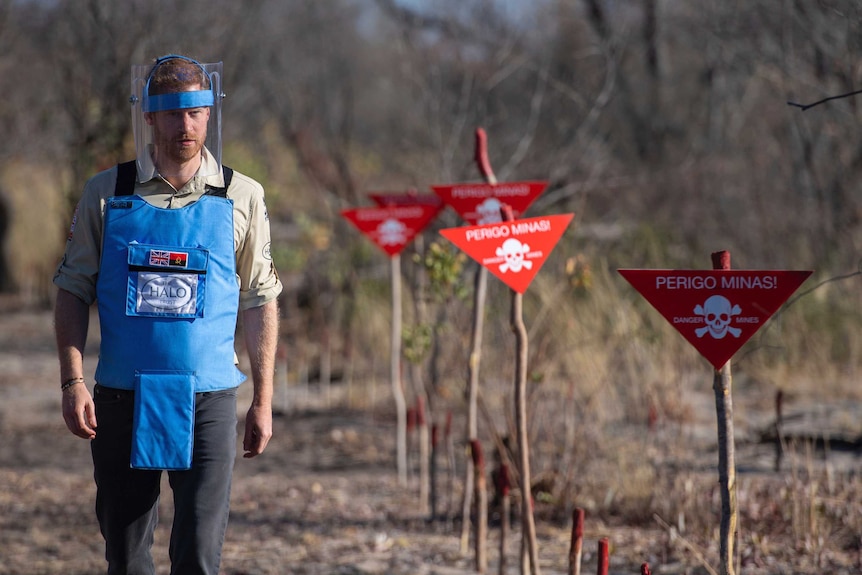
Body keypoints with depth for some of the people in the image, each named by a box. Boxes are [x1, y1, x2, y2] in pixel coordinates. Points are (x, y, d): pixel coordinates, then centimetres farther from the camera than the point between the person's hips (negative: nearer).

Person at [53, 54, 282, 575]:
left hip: (207, 401, -1)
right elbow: (74, 291, 6)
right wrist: (73, 382, -5)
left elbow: (260, 303, 7)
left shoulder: (242, 197, 3)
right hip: (121, 400, 1)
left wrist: (263, 400, 5)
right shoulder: (106, 193, 3)